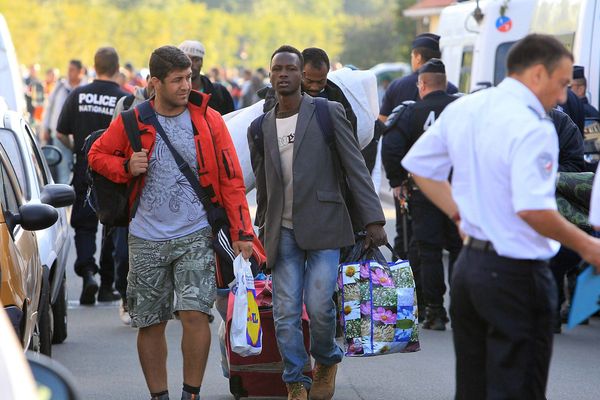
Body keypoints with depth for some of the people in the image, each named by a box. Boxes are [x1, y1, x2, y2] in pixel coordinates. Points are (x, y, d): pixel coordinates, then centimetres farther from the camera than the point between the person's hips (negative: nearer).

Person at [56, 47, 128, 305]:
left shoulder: (78, 95, -1)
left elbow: (61, 133, 3)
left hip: (84, 170, 1)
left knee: (84, 225, 7)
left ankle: (88, 272, -17)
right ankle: (107, 286, 15)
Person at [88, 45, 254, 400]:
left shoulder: (209, 120, 0)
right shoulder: (131, 122, 1)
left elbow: (231, 179, 1)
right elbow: (97, 155, 14)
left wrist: (242, 231, -5)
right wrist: (127, 167, -8)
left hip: (196, 237, -1)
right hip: (147, 240, 2)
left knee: (195, 314, -14)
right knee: (150, 324, 7)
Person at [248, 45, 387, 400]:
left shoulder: (329, 112, 0)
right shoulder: (261, 127, 11)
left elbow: (356, 168, -3)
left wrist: (373, 219, -9)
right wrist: (262, 233, 19)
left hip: (323, 227, -3)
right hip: (282, 233, 3)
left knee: (319, 305, -12)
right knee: (286, 313, -2)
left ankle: (326, 359, 17)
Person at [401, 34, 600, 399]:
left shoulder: (462, 109, 7)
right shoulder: (533, 128, -19)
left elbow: (418, 164, 17)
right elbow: (532, 208, -27)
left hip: (469, 263, 8)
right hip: (516, 274, -8)